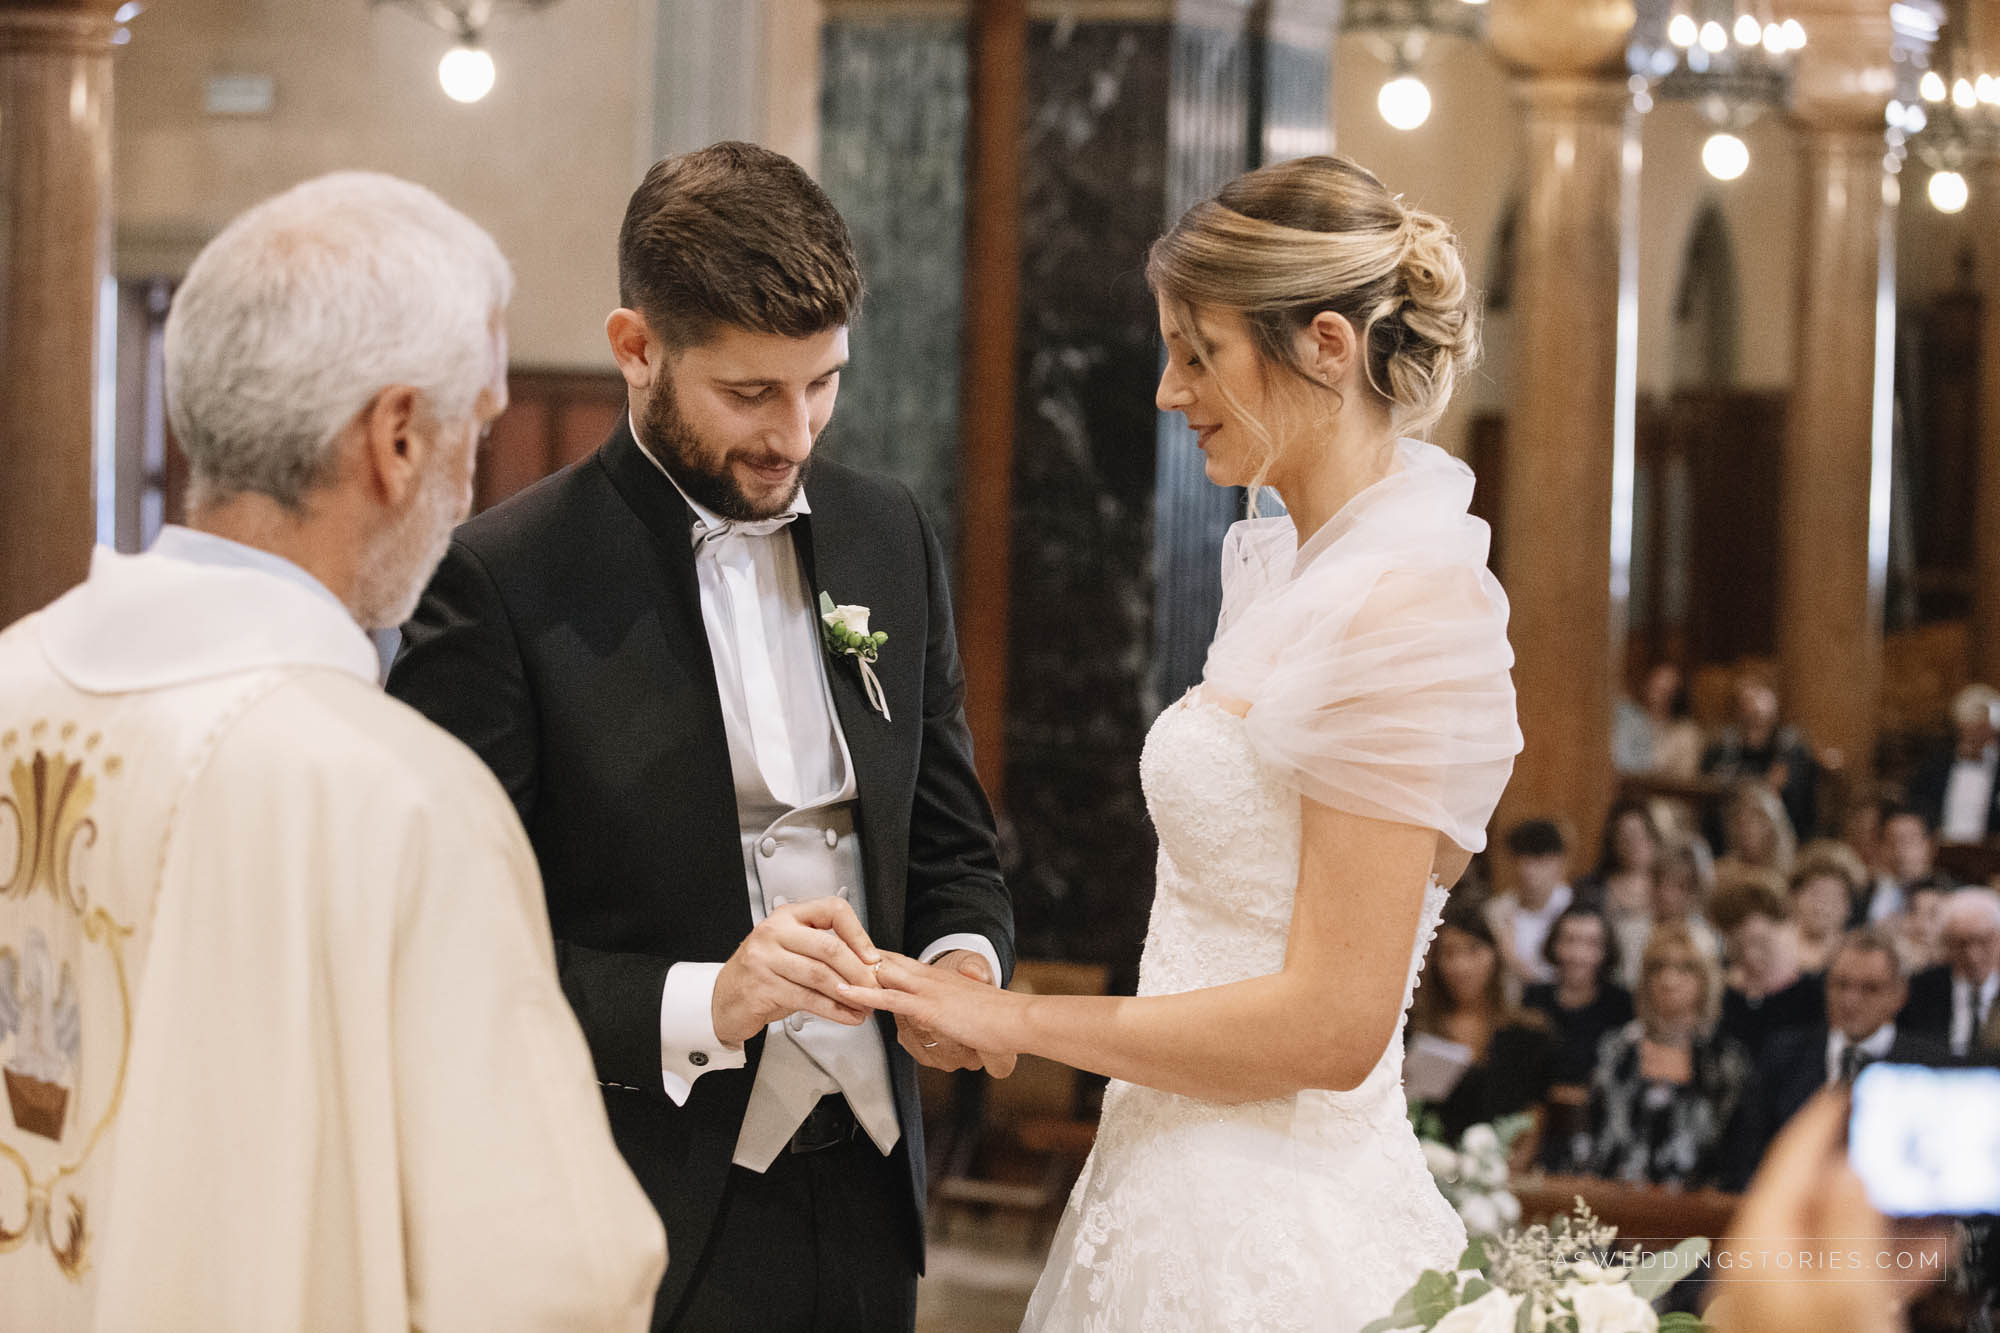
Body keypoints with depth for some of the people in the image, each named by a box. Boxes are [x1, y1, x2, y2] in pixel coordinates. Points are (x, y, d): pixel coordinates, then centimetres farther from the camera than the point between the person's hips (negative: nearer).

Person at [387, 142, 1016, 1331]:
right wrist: (699, 1007, -24)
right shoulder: (505, 581, -11)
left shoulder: (892, 540, 6)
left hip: (866, 1200, 5)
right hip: (654, 1230, -5)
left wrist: (964, 961, -7)